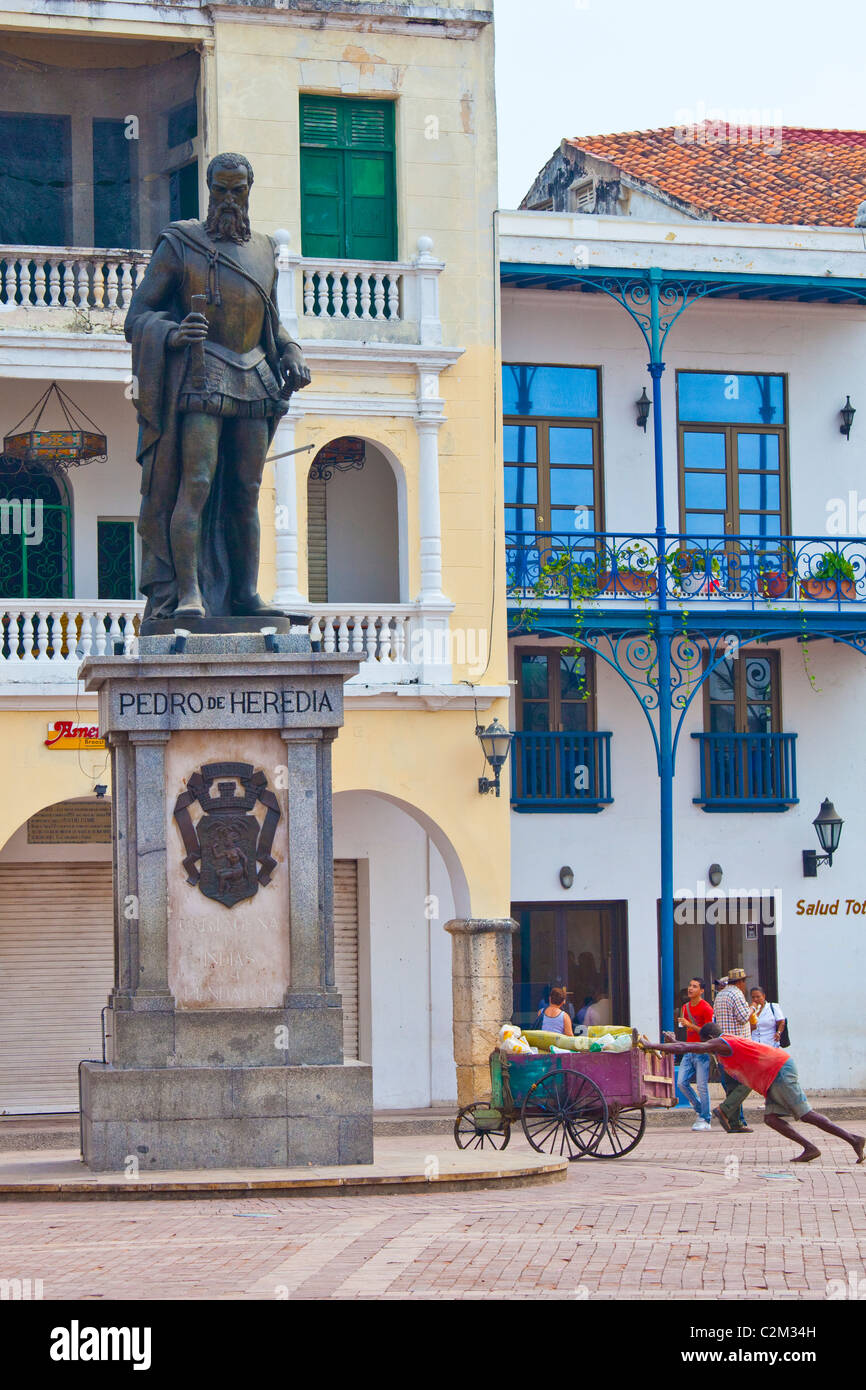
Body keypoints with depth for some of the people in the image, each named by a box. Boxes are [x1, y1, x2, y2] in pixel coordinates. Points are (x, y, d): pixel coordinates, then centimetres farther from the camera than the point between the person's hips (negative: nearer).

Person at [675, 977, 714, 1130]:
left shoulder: (706, 1008, -9)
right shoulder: (686, 1007, 14)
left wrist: (691, 1025, -18)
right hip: (689, 1051, 7)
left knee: (702, 1086, -7)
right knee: (681, 1083, -1)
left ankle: (705, 1120, 0)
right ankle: (699, 1110, 16)